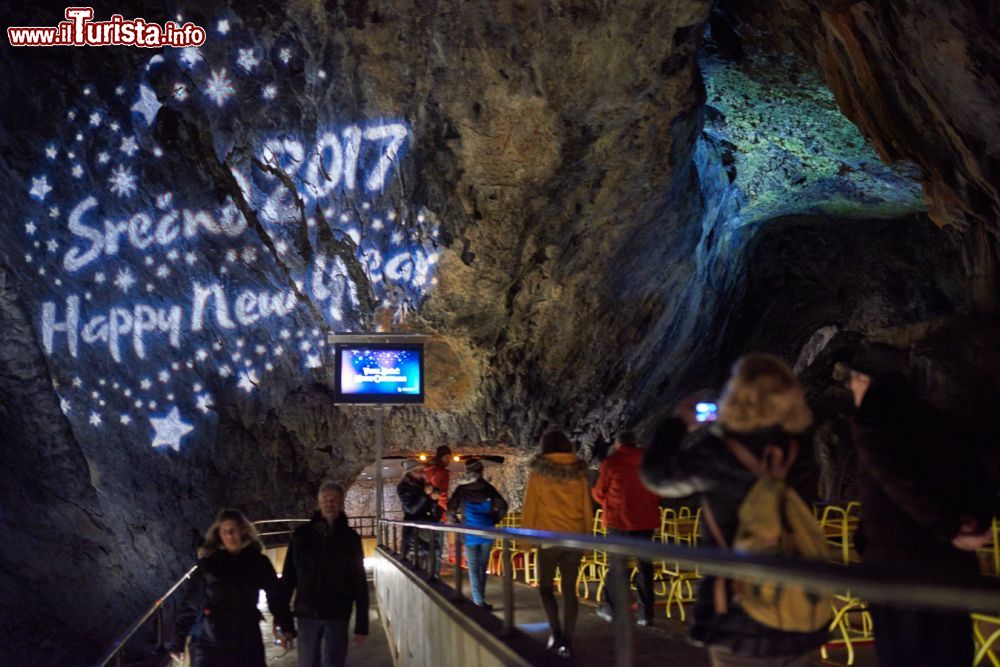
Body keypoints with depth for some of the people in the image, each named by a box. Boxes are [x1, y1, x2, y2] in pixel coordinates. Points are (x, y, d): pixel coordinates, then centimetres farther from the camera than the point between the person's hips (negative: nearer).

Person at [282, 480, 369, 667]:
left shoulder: (350, 538, -2)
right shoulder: (302, 534, 0)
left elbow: (360, 584, -2)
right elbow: (288, 576, 2)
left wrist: (362, 625, -5)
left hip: (337, 615, -1)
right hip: (307, 614, 1)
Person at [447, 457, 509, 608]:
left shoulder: (461, 489, -7)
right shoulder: (488, 488, -2)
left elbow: (451, 509, -5)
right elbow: (502, 507, -3)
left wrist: (458, 523, 9)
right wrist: (493, 520, 10)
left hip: (470, 532, -2)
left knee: (473, 568, 3)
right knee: (483, 566, 14)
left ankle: (479, 600, -6)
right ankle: (480, 597, 23)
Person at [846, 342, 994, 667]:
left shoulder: (870, 423, -7)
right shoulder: (939, 422, 10)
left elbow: (899, 482, -19)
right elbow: (978, 481, 3)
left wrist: (948, 530, -15)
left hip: (897, 563, -5)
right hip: (952, 561, 5)